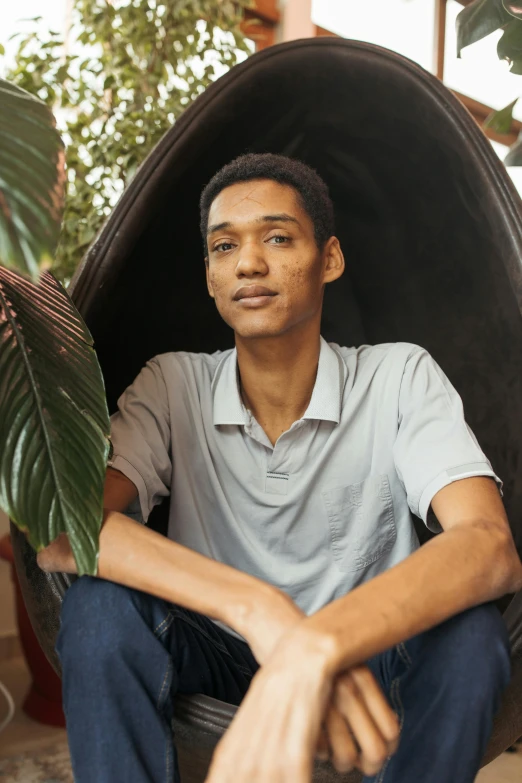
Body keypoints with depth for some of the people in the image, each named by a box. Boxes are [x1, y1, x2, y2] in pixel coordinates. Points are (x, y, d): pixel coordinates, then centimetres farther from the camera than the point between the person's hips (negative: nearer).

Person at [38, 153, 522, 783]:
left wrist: (315, 651, -50)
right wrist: (259, 610, -42)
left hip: (368, 654, 0)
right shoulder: (174, 387, -11)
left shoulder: (399, 377, -15)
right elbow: (59, 535, -26)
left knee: (468, 631, -31)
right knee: (99, 604, -28)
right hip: (215, 652, 1)